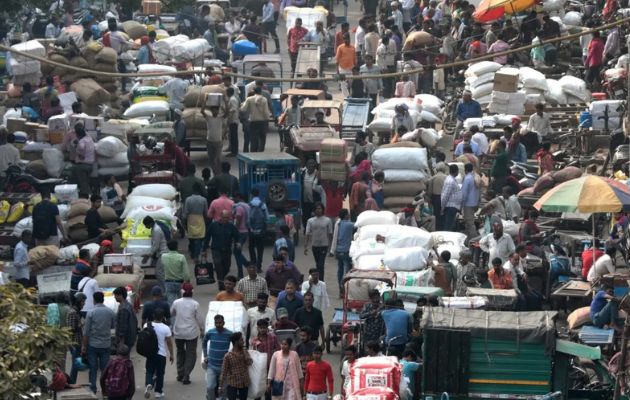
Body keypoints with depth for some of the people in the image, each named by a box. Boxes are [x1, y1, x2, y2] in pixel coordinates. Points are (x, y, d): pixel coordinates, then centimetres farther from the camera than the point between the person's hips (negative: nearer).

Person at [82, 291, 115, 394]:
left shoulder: (91, 313, -11)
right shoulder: (110, 312, -3)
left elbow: (86, 331, -9)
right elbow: (113, 326, 13)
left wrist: (84, 346, -1)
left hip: (93, 345, -2)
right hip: (106, 345, 2)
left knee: (93, 368, 6)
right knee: (105, 368, 8)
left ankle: (93, 389, 6)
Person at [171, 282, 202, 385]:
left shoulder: (176, 303, -8)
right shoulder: (195, 304, -13)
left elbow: (171, 314, 8)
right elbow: (200, 319, -7)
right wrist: (201, 327, 12)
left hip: (178, 332, 2)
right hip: (192, 332, -2)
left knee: (180, 352, 21)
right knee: (191, 354, 7)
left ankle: (180, 374, 22)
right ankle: (186, 376, -1)